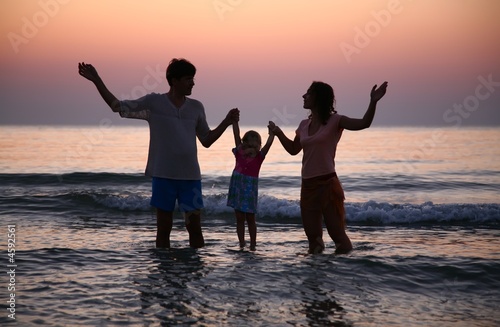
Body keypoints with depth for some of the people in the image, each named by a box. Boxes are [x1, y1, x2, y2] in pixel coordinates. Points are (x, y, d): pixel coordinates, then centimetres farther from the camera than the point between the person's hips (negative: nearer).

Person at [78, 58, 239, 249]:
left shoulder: (196, 108, 6)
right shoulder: (153, 102, -2)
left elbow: (206, 141, 14)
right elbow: (118, 106, 0)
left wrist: (227, 122, 2)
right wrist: (96, 81, -6)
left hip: (190, 176, 2)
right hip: (163, 175, -2)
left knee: (195, 227, 3)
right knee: (164, 228, 5)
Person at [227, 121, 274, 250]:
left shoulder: (259, 157, -4)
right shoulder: (240, 153, 2)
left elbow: (268, 144, -17)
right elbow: (236, 134, 0)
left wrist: (272, 134, -30)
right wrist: (235, 121, -3)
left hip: (250, 189, -3)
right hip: (237, 186, 3)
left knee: (250, 218, 4)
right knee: (239, 218, 7)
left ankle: (252, 246, 11)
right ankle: (241, 245, 14)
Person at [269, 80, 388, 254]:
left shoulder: (334, 121, -6)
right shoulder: (304, 124, 12)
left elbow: (363, 124, -18)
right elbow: (293, 150, 26)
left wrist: (373, 102, -30)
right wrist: (278, 133, 16)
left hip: (327, 184, -6)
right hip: (307, 186, 6)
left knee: (337, 233, -5)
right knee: (313, 236, 13)